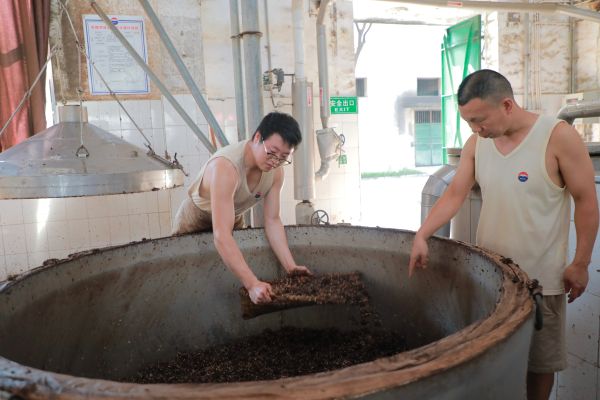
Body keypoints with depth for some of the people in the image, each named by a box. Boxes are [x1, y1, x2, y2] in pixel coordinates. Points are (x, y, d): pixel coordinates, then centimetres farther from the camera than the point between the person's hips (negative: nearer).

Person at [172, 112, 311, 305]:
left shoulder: (276, 172, -19)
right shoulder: (226, 167, -40)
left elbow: (272, 221, -14)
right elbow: (221, 236, -46)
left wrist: (290, 266, -25)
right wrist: (252, 284, -52)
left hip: (233, 220, 6)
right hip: (194, 223, -5)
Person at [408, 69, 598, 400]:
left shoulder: (558, 136, -14)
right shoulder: (476, 144, -1)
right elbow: (454, 194, -3)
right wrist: (421, 235, -16)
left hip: (540, 277, -4)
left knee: (540, 360, 13)